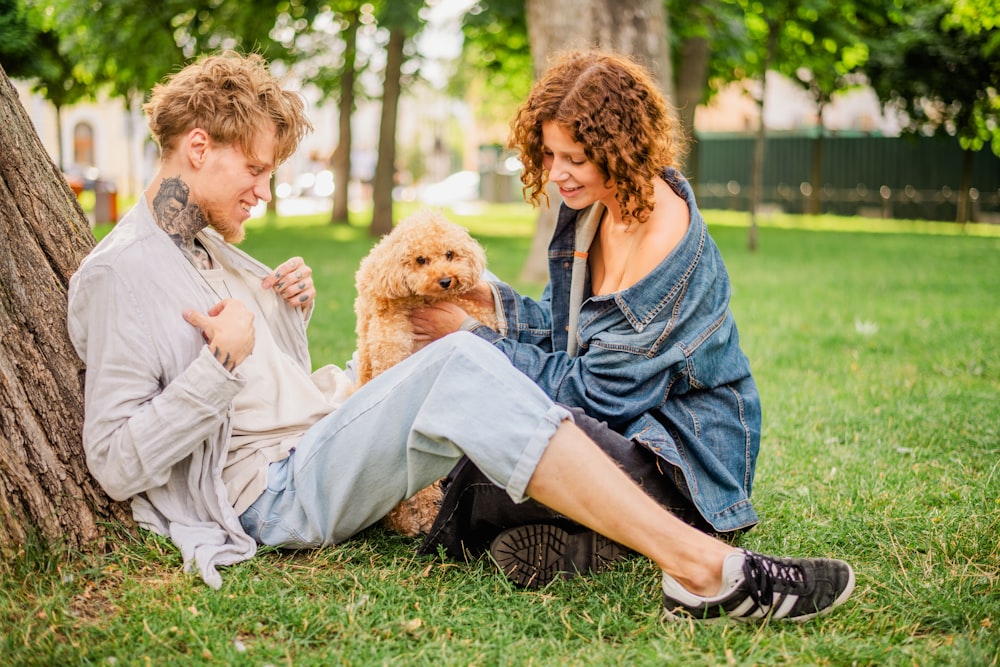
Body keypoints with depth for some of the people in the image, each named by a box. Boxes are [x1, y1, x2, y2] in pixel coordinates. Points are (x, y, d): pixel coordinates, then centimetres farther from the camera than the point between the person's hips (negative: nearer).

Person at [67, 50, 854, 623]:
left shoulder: (213, 249, 23)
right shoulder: (118, 272, -5)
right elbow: (116, 463, -12)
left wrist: (286, 314, 8)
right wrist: (221, 364, -18)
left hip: (322, 453, 10)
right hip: (273, 492, -10)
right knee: (460, 366, -30)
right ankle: (702, 566, -36)